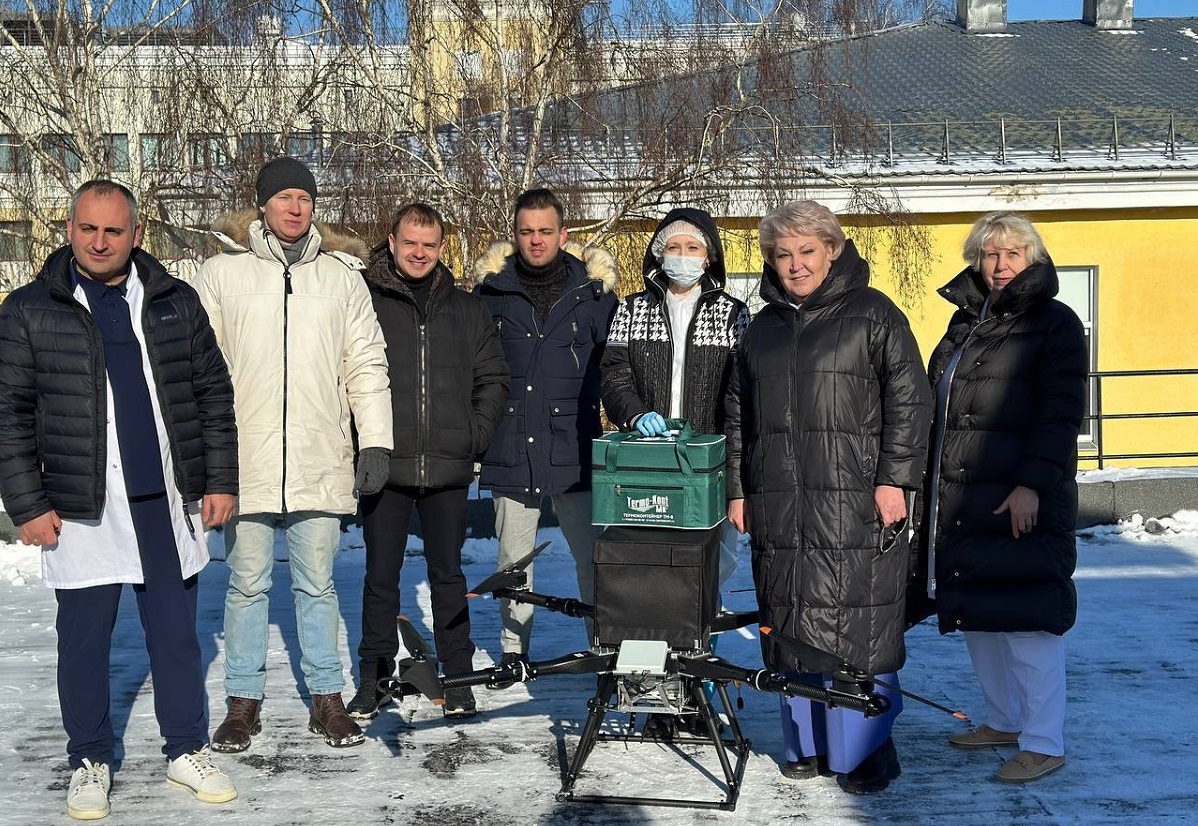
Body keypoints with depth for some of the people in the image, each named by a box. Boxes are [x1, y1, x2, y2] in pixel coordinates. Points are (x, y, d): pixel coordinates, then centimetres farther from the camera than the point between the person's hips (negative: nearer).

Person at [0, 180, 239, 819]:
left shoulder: (174, 303, 6)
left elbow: (213, 392, 8)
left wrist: (221, 480, 3)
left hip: (168, 503, 2)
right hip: (81, 509, -2)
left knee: (177, 634, 11)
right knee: (83, 640, 7)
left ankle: (187, 752, 25)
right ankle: (90, 762, 24)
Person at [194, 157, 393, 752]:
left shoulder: (342, 275, 9)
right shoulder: (221, 274, 5)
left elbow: (366, 366, 9)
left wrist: (376, 441, 2)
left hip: (321, 463, 1)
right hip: (244, 462, -1)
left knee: (317, 585, 9)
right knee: (247, 585, 7)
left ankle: (327, 699, 20)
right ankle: (243, 702, 20)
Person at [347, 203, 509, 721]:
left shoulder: (467, 310, 11)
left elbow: (492, 378, 14)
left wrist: (475, 435, 1)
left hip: (449, 468, 2)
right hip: (385, 466, -2)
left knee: (448, 574, 10)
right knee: (381, 576, 7)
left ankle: (457, 678, 20)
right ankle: (374, 680, 19)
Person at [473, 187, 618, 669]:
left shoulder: (593, 290, 3)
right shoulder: (491, 291, 5)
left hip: (575, 450, -1)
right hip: (510, 450, 1)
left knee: (593, 557, 0)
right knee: (513, 561, 12)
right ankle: (513, 651, 25)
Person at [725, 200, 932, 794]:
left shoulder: (872, 315, 2)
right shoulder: (763, 329, 18)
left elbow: (910, 400, -3)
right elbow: (738, 417, 21)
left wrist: (895, 479, -10)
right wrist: (738, 490, 15)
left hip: (855, 504, -5)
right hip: (777, 507, 5)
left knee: (857, 626, -6)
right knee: (790, 625, 8)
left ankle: (864, 750, 6)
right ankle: (807, 743, 20)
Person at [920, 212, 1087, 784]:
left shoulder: (1054, 323, -3)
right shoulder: (965, 323, 18)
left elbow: (1060, 414, -11)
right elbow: (936, 407, 22)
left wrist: (1032, 483, -20)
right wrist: (930, 481, 17)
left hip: (1021, 500, -8)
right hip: (957, 500, 8)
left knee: (1025, 618, -6)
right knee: (974, 614, 13)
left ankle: (1044, 743, 3)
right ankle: (1004, 719, 29)